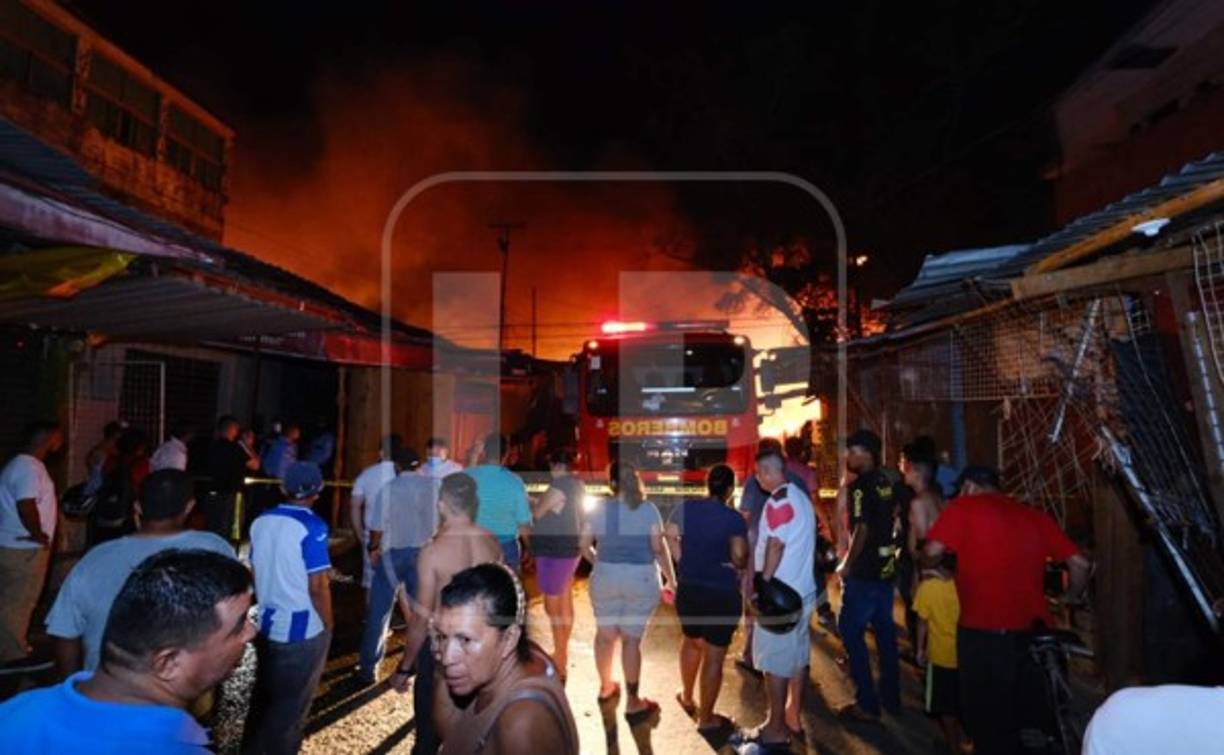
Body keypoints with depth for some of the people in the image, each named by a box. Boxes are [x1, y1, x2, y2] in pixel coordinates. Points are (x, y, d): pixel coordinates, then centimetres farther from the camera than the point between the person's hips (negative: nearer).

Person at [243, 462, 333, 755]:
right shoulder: (311, 527, -19)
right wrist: (328, 625, -6)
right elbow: (317, 586, -20)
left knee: (263, 696, 22)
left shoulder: (260, 522, 0)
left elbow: (256, 573, 10)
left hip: (267, 624, 6)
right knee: (291, 705, 11)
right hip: (303, 629, -6)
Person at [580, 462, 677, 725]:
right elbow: (659, 548, -8)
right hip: (641, 579, -2)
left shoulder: (600, 509, 0)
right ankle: (633, 702, 10)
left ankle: (606, 687, 35)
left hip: (606, 577, 2)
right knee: (632, 638, 4)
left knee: (605, 633, 17)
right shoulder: (648, 509, -6)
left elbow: (583, 545, 4)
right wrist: (672, 580, 1)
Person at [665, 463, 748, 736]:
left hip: (688, 588, 5)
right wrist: (739, 565, 1)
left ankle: (687, 696, 43)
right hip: (722, 593, -5)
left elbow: (670, 536, -3)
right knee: (714, 655, 5)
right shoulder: (734, 518, -14)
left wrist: (684, 562, 6)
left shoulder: (686, 508, -1)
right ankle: (706, 718, 15)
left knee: (691, 641, 27)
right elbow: (739, 557, -20)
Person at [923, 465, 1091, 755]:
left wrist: (929, 568, 10)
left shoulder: (963, 507, -1)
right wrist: (1072, 597, 30)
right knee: (1026, 714, 21)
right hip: (1031, 630, 5)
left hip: (983, 630, -5)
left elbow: (932, 551, -12)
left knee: (987, 715, 10)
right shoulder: (1035, 515, 13)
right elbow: (1080, 564, 12)